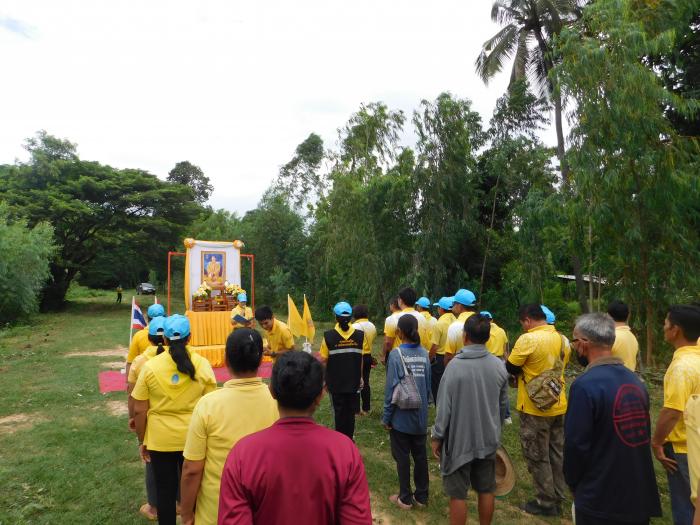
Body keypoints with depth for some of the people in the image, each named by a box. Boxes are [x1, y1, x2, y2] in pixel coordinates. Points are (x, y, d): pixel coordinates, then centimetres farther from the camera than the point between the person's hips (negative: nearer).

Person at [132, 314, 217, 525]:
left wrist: (142, 441, 9)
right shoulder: (202, 365, -10)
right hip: (194, 438, 0)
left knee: (165, 490, 17)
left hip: (160, 440, 0)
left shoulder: (150, 367, -10)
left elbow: (139, 411, -5)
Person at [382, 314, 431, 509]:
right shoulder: (424, 353, -2)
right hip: (420, 416, 5)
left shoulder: (396, 354, -17)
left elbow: (391, 389, -16)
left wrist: (386, 416, -7)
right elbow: (428, 386, 4)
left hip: (401, 416, -5)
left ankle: (405, 498, 23)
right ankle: (421, 496, 29)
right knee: (420, 455, 16)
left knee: (402, 457, 10)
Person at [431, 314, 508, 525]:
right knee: (487, 490, 19)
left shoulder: (455, 365, -20)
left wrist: (437, 436, -5)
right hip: (488, 439, 5)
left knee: (458, 494, 8)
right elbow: (503, 403, 5)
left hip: (460, 440, -5)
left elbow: (445, 406, -17)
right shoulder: (499, 365, -5)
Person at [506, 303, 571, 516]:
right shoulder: (562, 339, 2)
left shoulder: (528, 339, -21)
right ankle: (557, 499, 30)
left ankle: (546, 503, 18)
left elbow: (510, 368, -14)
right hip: (559, 407, 7)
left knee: (538, 457, 8)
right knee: (556, 454, 18)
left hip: (535, 409, -7)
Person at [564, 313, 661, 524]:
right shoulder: (635, 381, 2)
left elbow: (576, 444, -20)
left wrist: (573, 483, -2)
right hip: (641, 497, 7)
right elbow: (644, 435, 12)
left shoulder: (585, 385, -22)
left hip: (600, 502, -6)